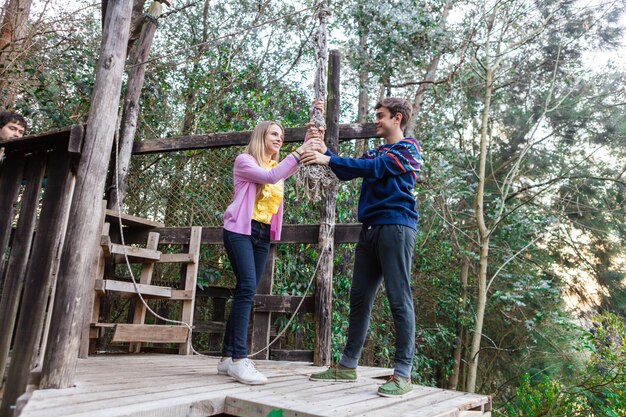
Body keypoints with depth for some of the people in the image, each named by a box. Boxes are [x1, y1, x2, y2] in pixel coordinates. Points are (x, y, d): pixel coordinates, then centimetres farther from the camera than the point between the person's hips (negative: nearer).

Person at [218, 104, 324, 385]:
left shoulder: (277, 165, 19)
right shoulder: (244, 160, 0)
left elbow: (303, 158, 3)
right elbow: (269, 177, -19)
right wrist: (299, 152, -24)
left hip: (263, 235, 7)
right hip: (240, 230, -6)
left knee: (246, 292, 3)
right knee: (247, 288, -20)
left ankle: (228, 357, 8)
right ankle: (239, 358, -20)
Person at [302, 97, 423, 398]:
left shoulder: (408, 148, 1)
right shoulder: (376, 151, 25)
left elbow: (374, 168, -14)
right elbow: (346, 173, 17)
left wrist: (328, 159, -18)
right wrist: (324, 152, 5)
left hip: (396, 226, -7)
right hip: (371, 228, 8)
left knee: (399, 299, -7)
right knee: (359, 298, 7)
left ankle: (403, 374, -2)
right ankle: (347, 366, 15)